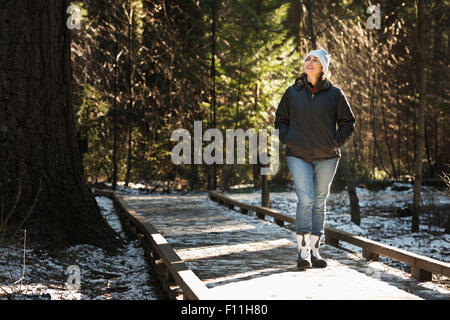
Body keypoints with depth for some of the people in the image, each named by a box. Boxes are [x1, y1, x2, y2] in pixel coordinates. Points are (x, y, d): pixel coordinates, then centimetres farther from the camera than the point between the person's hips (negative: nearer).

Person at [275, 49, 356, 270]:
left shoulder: (335, 94, 2)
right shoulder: (292, 93, 5)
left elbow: (348, 123, 10)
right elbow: (280, 120, 16)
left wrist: (336, 142, -2)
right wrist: (287, 140, 2)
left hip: (327, 157, 1)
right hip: (298, 156, -1)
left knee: (319, 203, 7)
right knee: (305, 200, -12)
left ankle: (314, 250, 16)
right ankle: (303, 251, -7)